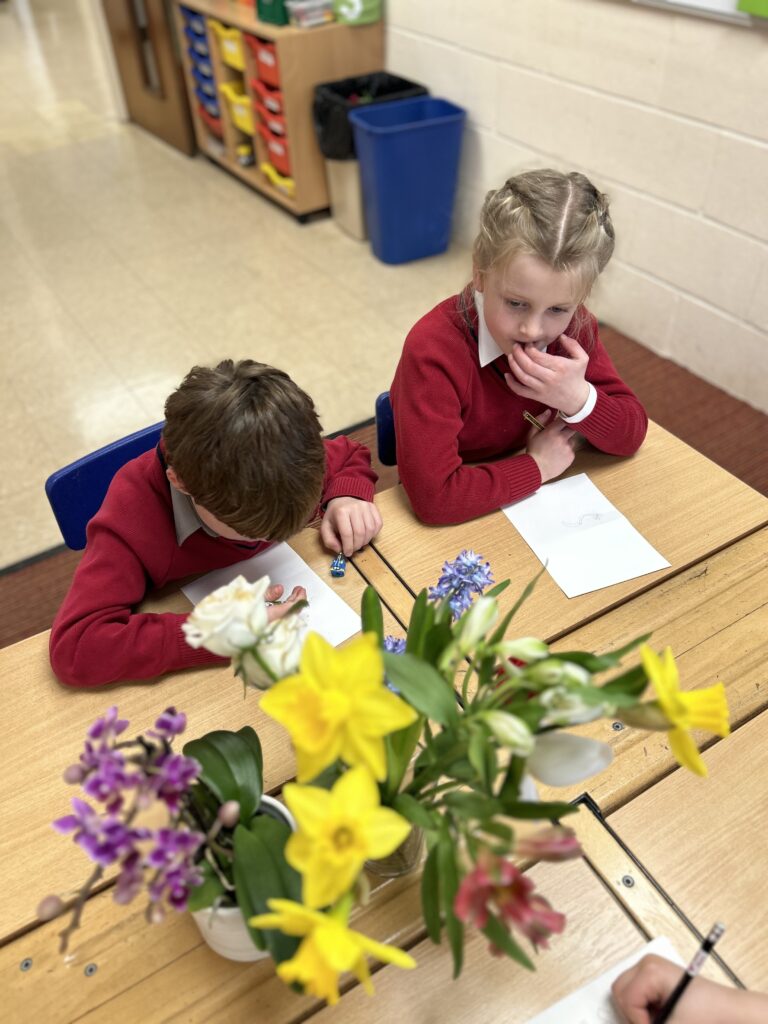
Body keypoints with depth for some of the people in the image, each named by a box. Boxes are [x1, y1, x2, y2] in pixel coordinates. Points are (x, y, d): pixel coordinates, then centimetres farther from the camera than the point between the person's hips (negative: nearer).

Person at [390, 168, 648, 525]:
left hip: (540, 506, 4)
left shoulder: (573, 327, -9)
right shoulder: (433, 351, -26)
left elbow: (632, 436, -4)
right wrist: (536, 466, -20)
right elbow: (435, 495, -32)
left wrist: (579, 399, -23)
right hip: (459, 522, -4)